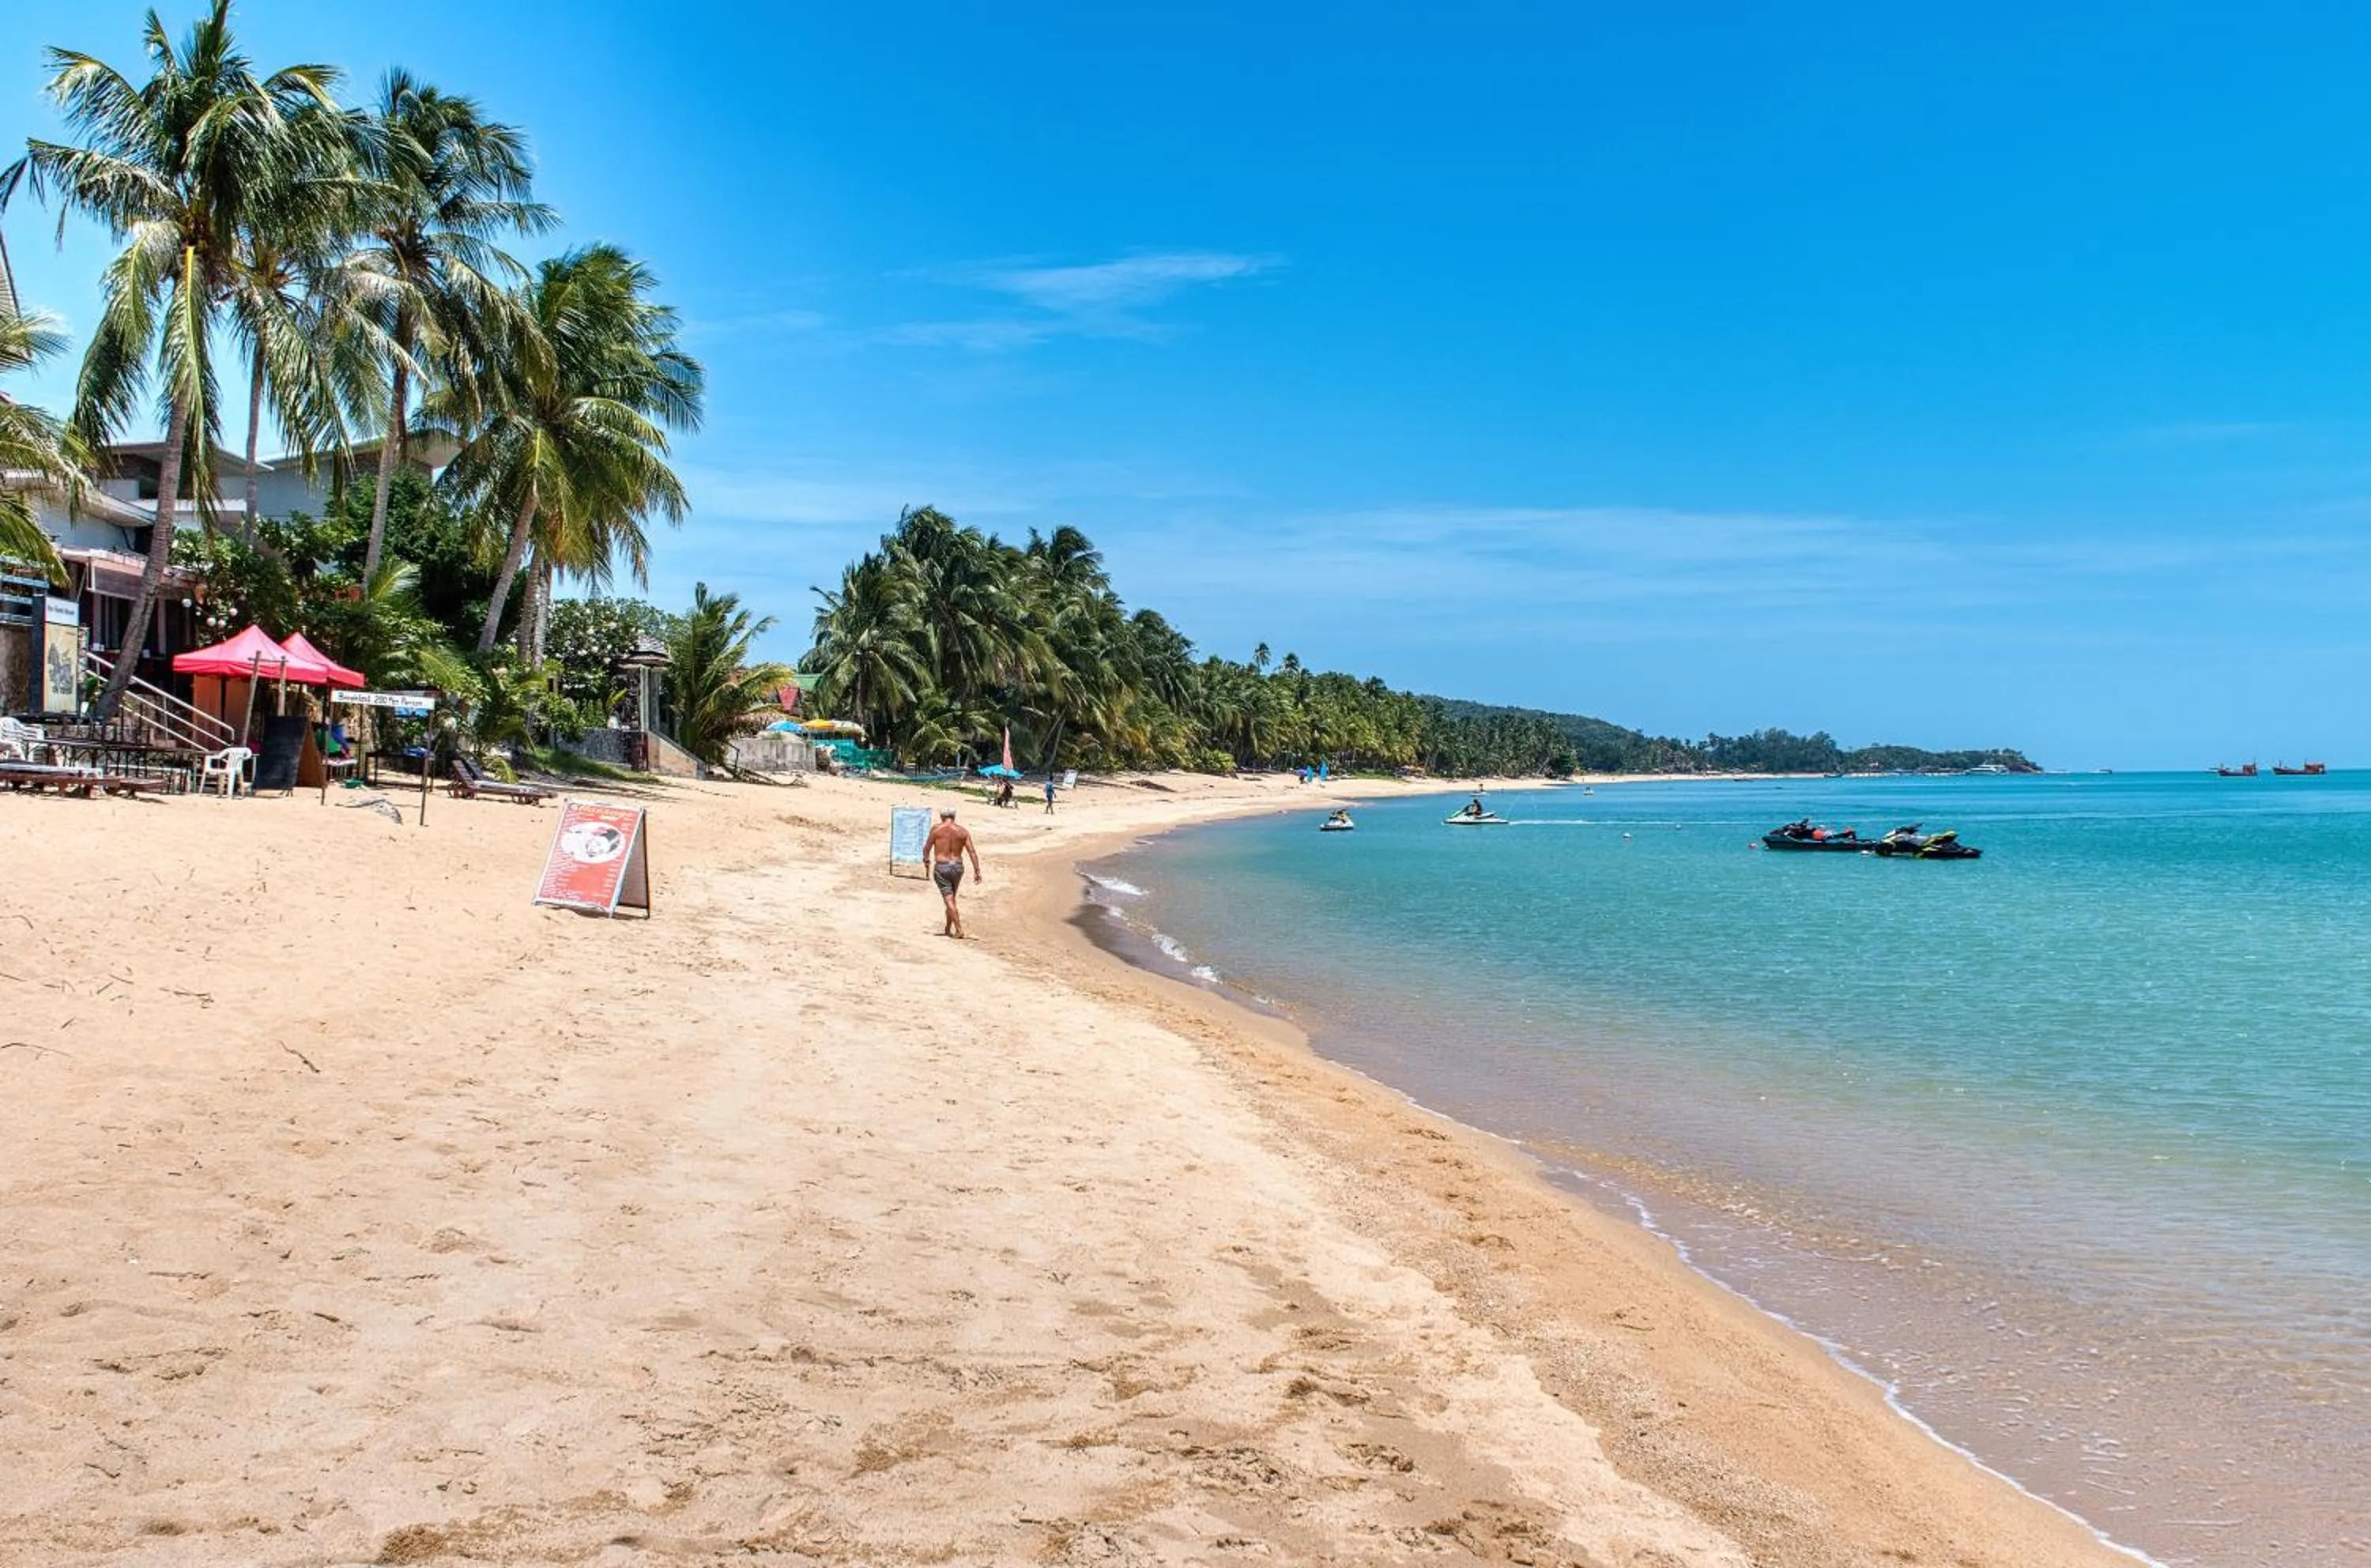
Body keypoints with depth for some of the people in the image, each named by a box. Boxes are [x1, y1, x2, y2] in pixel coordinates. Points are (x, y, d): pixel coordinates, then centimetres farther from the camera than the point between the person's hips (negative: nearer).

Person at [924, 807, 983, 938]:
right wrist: (977, 871, -1)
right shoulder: (963, 831, 3)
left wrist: (926, 858, 25)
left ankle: (959, 930, -11)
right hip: (957, 867, 4)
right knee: (951, 898, 20)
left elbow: (927, 848, 4)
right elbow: (972, 851, -3)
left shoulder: (936, 829, -4)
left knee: (949, 899, -3)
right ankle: (948, 928, 32)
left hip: (941, 867, -4)